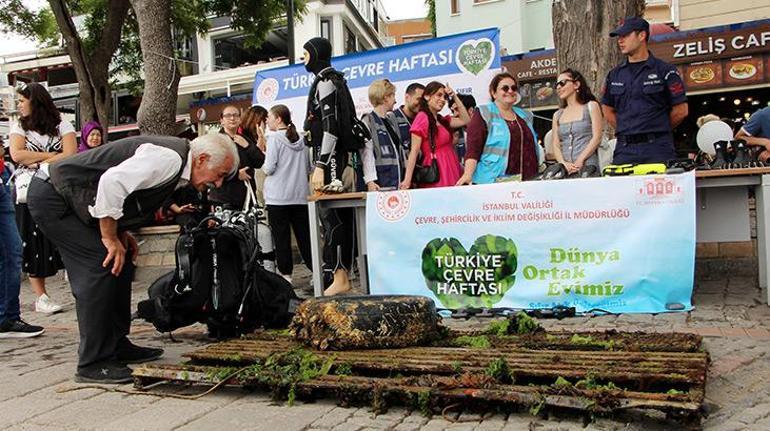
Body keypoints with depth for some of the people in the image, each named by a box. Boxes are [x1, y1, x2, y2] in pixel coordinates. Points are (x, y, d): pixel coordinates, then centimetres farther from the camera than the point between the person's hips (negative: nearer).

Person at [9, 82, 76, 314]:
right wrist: (52, 155, -6)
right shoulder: (19, 127, 11)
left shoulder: (62, 125, 6)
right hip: (30, 194, 1)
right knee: (34, 243, 0)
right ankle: (41, 297, 5)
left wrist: (37, 162, -10)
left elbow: (71, 155, -8)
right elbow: (16, 155, -5)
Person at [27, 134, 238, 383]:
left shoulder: (177, 166, 8)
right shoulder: (169, 158, -24)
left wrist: (121, 233, 5)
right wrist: (110, 238, -23)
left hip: (68, 198, 10)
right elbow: (112, 181, -34)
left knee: (121, 265, 9)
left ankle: (117, 347, 19)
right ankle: (93, 364, -6)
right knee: (101, 266, -14)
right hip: (51, 197, -10)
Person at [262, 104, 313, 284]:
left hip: (278, 197, -5)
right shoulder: (300, 139, 8)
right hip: (300, 196, 5)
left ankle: (286, 274, 7)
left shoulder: (275, 138, -8)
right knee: (304, 235, 9)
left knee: (282, 237, 3)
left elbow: (269, 168, -11)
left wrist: (263, 165, 8)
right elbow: (308, 168, 12)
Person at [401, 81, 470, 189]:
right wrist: (407, 179, -19)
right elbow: (414, 151, -11)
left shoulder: (442, 120, 17)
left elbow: (465, 120, 17)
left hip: (451, 174, 8)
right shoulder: (422, 117, -6)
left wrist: (455, 97, 12)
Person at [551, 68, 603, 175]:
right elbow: (556, 145, 10)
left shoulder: (591, 106, 9)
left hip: (587, 167, -3)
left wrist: (579, 161, -13)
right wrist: (564, 163, -9)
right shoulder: (557, 115, 19)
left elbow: (597, 138, -1)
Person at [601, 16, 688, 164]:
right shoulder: (614, 74, 13)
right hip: (624, 149, 4)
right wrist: (626, 131, 11)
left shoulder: (665, 70, 1)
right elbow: (608, 110, 20)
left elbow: (680, 110, 2)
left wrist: (657, 131, 8)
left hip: (657, 148, -3)